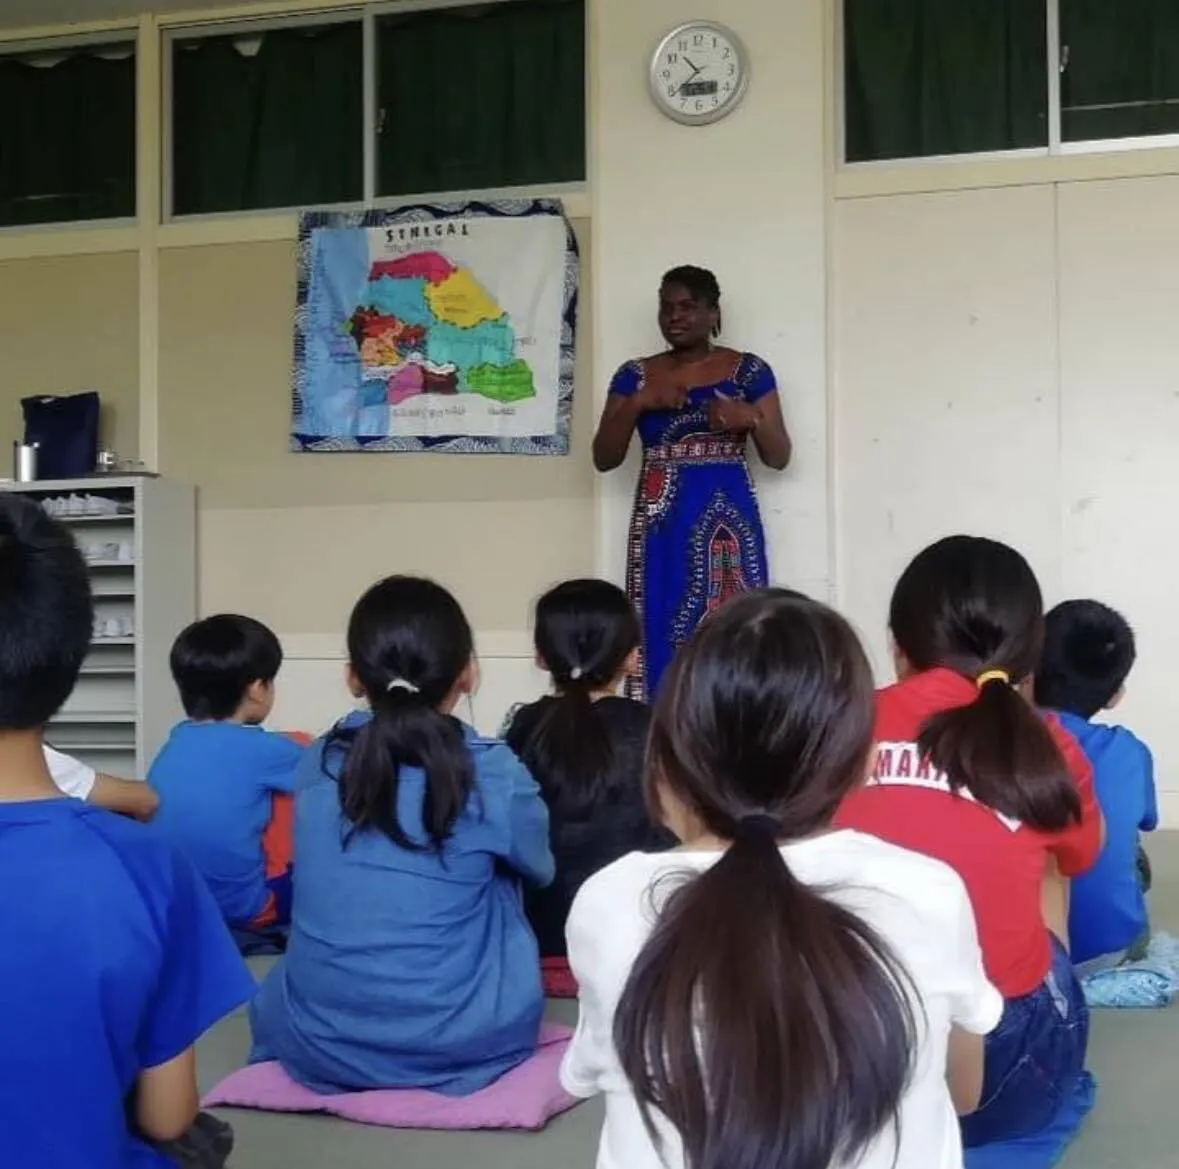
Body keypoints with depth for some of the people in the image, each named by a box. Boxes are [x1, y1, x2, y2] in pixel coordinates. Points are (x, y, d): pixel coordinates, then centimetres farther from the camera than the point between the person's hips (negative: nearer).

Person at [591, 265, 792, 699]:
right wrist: (637, 404, -10)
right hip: (662, 526, 1)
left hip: (727, 521, -1)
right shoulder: (635, 376, 8)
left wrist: (752, 418, -14)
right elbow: (603, 459, 4)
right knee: (662, 639, -2)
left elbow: (779, 457, 5)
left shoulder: (748, 371, 5)